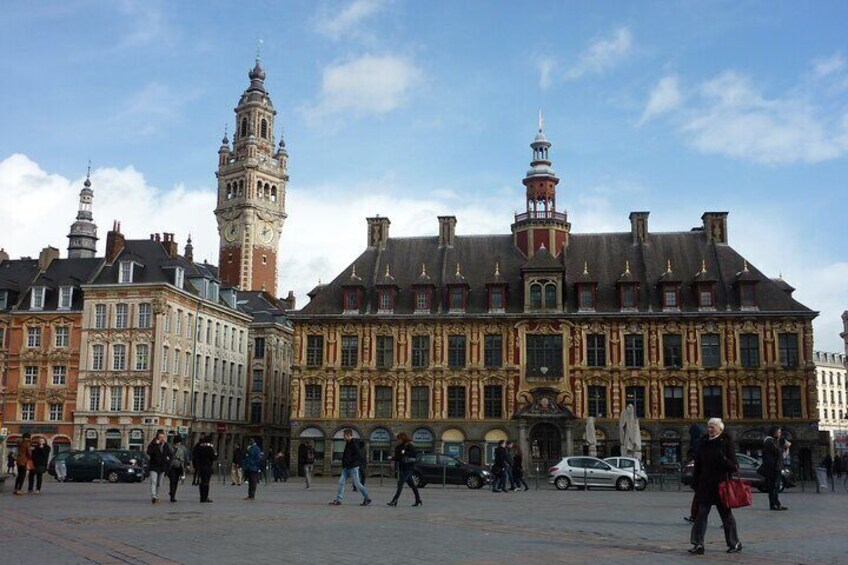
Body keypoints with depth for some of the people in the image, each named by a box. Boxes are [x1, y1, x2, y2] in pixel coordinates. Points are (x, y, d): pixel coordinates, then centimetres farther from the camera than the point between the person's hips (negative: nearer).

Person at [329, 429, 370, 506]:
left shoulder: (354, 445, -15)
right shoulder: (347, 444, 13)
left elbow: (359, 456, -22)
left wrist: (350, 460, -20)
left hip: (353, 468, -9)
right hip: (346, 468, 9)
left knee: (357, 484, -2)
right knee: (341, 482, 1)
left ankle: (367, 498, 11)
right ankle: (338, 500, 2)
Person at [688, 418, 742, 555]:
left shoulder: (726, 442, -5)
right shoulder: (704, 442, 9)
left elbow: (732, 463, -8)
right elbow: (698, 465, 11)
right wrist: (695, 482, 9)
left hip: (721, 483, -4)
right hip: (705, 485, 4)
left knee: (726, 514, 7)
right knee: (701, 514, -2)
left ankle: (734, 543, 21)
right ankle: (698, 544, -3)